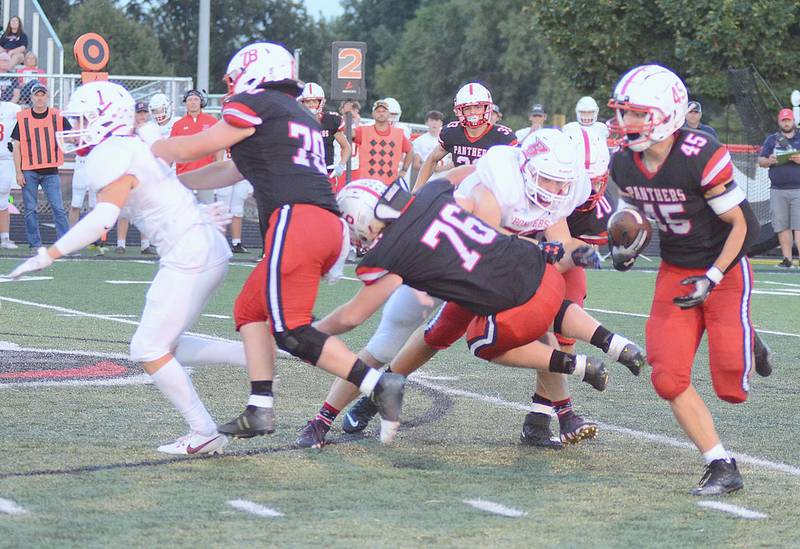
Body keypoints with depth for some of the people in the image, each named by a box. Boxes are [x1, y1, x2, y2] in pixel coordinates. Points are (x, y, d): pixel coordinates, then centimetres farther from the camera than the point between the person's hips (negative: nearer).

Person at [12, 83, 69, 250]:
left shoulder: (57, 116, 5)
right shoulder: (23, 118, 3)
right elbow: (17, 146, 3)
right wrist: (18, 172, -3)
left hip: (51, 171, 0)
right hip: (29, 172, 0)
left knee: (58, 208, -6)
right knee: (30, 210, 2)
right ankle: (35, 244, 9)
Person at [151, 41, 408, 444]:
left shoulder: (256, 105, 3)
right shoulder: (304, 118, 29)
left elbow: (192, 148, 11)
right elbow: (235, 170, 35)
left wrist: (145, 154, 29)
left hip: (296, 220, -9)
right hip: (329, 225, 9)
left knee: (292, 332, -9)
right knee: (250, 310, 17)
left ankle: (378, 384, -18)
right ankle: (260, 409, 9)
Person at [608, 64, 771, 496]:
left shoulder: (701, 157, -26)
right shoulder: (624, 165, -6)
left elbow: (742, 224, -17)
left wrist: (712, 279, -23)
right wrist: (627, 246, -4)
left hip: (724, 270, -5)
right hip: (674, 272, 5)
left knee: (729, 386, -10)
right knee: (668, 377, -11)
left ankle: (745, 345, 28)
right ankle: (721, 467, -1)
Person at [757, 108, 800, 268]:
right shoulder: (771, 139, 15)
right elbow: (760, 160, 11)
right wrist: (769, 161, -11)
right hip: (778, 190, 2)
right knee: (782, 226, 1)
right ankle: (787, 258, 5)